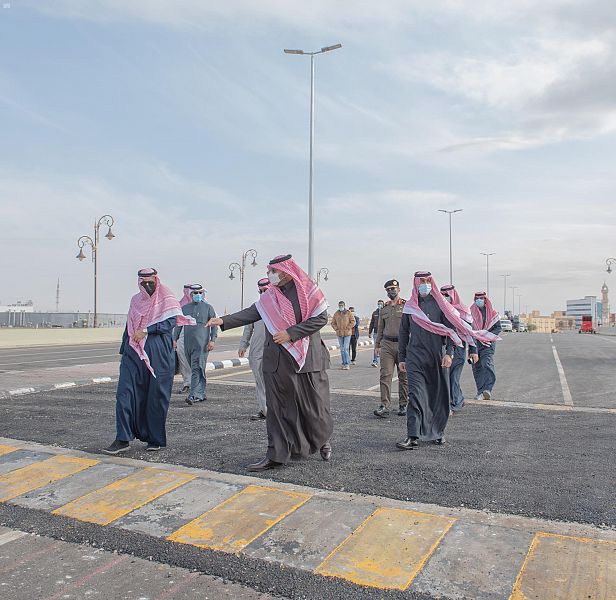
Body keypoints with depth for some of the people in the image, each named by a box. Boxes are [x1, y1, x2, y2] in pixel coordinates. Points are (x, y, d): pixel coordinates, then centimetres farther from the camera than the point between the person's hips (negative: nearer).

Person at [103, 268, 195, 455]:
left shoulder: (166, 298, 0)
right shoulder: (135, 300, 15)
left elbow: (170, 322, -12)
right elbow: (128, 327, 21)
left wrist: (146, 330, -18)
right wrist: (123, 350, 21)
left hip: (159, 354, -4)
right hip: (133, 353, 4)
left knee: (156, 396, 2)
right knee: (125, 393, -6)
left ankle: (155, 439, 15)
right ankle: (123, 439, -3)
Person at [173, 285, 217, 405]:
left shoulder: (208, 307, 5)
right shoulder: (184, 308, 14)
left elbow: (214, 325, 3)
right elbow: (179, 325, 18)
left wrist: (212, 340, -7)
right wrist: (174, 339, 10)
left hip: (201, 344, -4)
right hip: (188, 343, 4)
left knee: (196, 369, -14)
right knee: (196, 369, 11)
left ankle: (193, 395, -19)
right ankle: (201, 394, 20)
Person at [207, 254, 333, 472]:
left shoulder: (309, 291, -4)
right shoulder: (269, 296, 8)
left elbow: (321, 318, -11)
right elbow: (251, 313, 0)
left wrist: (291, 333, -16)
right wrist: (224, 321, -13)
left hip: (308, 358, -3)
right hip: (278, 361, 3)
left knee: (314, 403, 8)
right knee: (277, 407, 4)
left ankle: (323, 440, 34)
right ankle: (276, 455, 11)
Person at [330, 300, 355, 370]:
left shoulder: (348, 313, -1)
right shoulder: (336, 314, 8)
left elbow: (353, 322, -2)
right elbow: (333, 323, 14)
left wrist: (347, 328, -10)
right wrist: (336, 329, -1)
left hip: (347, 333, -4)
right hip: (339, 334, 4)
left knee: (346, 348, -11)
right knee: (342, 349, 7)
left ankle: (347, 364, -8)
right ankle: (343, 363, 14)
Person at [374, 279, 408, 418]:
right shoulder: (384, 309, 14)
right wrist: (377, 345, 16)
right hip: (386, 345, 3)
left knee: (404, 376, 6)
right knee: (385, 375, -6)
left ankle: (403, 405, 17)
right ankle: (384, 406, -6)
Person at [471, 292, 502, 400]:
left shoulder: (492, 313, 6)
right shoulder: (471, 312, 10)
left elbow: (498, 328, 6)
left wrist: (488, 334, -11)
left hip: (488, 343, -3)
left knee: (487, 363, -21)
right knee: (476, 367, 4)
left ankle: (488, 390, -26)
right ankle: (480, 392, 13)